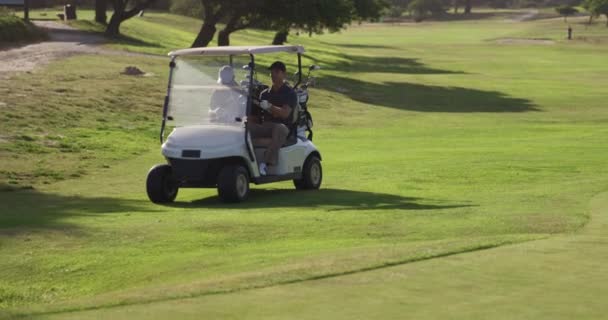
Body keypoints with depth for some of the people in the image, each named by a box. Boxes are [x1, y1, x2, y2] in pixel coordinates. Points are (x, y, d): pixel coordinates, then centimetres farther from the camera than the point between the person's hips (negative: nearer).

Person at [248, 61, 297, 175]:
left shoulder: (290, 93, 6)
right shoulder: (265, 93, 22)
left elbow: (285, 113, -12)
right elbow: (256, 115, 20)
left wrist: (269, 106, -27)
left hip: (281, 126, -4)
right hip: (264, 126, 4)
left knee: (280, 128, -42)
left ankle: (266, 162, -45)